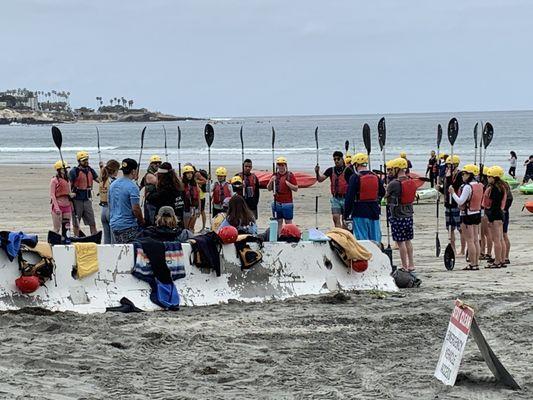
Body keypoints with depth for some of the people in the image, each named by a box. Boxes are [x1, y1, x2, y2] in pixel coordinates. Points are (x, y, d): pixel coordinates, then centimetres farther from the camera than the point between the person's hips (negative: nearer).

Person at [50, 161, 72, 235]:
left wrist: (71, 206, 15)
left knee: (66, 227, 4)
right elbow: (52, 195, -10)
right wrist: (56, 207, -18)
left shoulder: (67, 180, 14)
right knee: (57, 228, -3)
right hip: (58, 205, -6)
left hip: (67, 205, 6)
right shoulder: (54, 180, -6)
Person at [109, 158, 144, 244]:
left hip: (114, 224, 8)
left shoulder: (113, 185, 10)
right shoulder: (132, 187, -15)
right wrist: (142, 222, -4)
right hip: (128, 227, -8)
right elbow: (135, 209, -18)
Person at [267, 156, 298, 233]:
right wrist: (271, 181, -8)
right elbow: (269, 189, 11)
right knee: (278, 222, 5)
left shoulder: (290, 175, 0)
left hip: (287, 203, -3)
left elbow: (296, 189, -2)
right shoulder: (274, 176, 10)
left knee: (288, 222, -1)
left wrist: (287, 183, -16)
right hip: (276, 203, 3)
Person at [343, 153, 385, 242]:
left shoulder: (355, 178, -11)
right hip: (374, 212, 5)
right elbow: (382, 193, 19)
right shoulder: (375, 177, 6)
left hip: (360, 213, -5)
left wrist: (346, 214, -6)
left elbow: (349, 197, -12)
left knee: (363, 240, -3)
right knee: (375, 239, 11)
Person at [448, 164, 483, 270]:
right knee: (476, 240, 12)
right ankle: (476, 263, 15)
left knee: (470, 240, -3)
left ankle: (472, 264, -2)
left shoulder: (467, 186, -19)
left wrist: (452, 193, -11)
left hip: (467, 215, -9)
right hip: (477, 214, 9)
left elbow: (460, 201, -22)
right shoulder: (479, 185, 8)